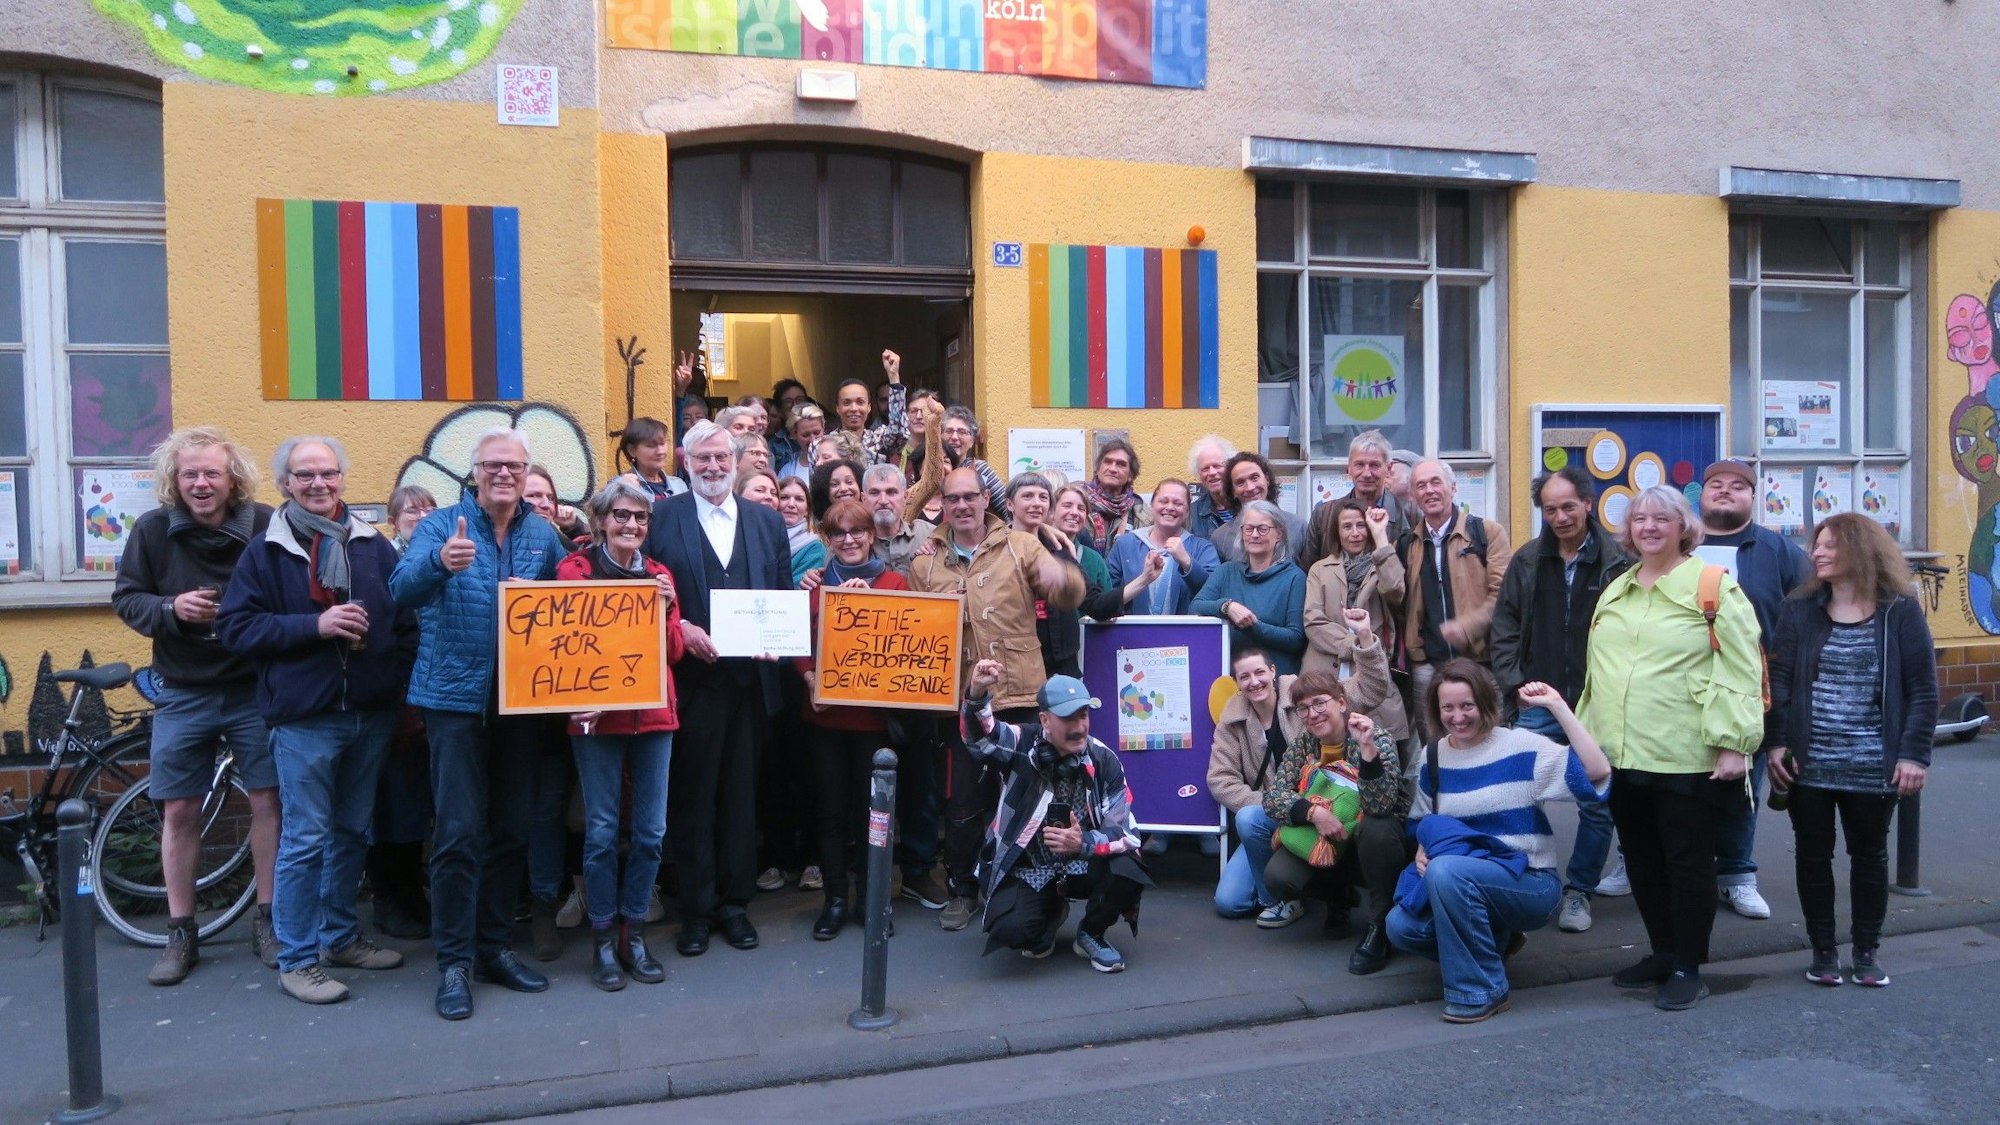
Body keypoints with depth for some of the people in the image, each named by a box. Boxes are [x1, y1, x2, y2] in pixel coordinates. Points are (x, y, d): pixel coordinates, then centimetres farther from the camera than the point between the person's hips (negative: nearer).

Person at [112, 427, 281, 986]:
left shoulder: (266, 527, -12)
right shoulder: (153, 530, -6)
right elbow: (125, 598, 1)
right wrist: (170, 608, -17)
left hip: (255, 689, -2)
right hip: (183, 695, 2)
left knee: (268, 801, 3)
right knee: (179, 812, 7)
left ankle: (267, 922, 18)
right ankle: (180, 934, 20)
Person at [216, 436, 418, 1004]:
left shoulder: (373, 545, 7)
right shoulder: (266, 550, 0)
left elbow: (407, 617, 9)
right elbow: (236, 626, -6)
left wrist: (399, 681, -1)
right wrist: (315, 625, -17)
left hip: (371, 713, 4)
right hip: (304, 718, -4)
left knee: (353, 832, 15)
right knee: (305, 839, 1)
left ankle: (340, 936, 30)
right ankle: (297, 960, 12)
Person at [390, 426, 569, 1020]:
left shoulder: (544, 535, 8)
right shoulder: (442, 525, -2)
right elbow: (403, 589, -19)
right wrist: (440, 561, -39)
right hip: (458, 698, -4)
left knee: (512, 830, 11)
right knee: (460, 833, -5)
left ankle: (496, 947, 24)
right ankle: (454, 961, 6)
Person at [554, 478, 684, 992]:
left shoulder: (659, 574, 11)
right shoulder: (575, 569, 0)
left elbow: (674, 651, 7)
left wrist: (666, 611, -9)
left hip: (654, 714, 4)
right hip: (598, 715, -3)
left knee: (649, 831, 6)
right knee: (602, 831, 0)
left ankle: (634, 933, 19)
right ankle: (603, 938, 14)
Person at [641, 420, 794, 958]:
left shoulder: (768, 522, 11)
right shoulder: (661, 517, 2)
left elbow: (785, 597, 12)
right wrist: (681, 629, -16)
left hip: (751, 678, 3)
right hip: (692, 678, -2)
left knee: (741, 793, 10)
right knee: (691, 796, 5)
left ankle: (735, 902, 21)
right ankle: (696, 909, 16)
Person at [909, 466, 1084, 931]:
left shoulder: (1020, 546, 2)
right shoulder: (926, 562, 7)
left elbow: (1069, 598, -6)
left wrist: (1061, 575, -29)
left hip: (1019, 697, -1)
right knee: (962, 803, 8)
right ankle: (963, 890, 25)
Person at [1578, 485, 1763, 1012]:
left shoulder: (1713, 587, -6)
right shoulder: (1614, 593, 14)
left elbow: (1740, 671, -10)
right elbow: (1598, 673, 19)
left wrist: (1734, 743, -15)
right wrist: (1589, 735, 18)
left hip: (1689, 759, -6)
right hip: (1624, 756, 7)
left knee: (1688, 863, 2)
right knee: (1642, 862, 14)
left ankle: (1688, 969, 13)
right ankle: (1663, 952, 29)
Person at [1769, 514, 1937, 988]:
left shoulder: (1900, 611, -3)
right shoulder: (1799, 609, 2)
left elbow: (1923, 689, -4)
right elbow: (1780, 679, 0)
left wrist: (1915, 753, -11)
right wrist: (1777, 743, -9)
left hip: (1873, 767, -1)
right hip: (1809, 764, 1)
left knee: (1869, 855, 13)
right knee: (1813, 855, 8)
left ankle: (1867, 949, 25)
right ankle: (1823, 949, 21)